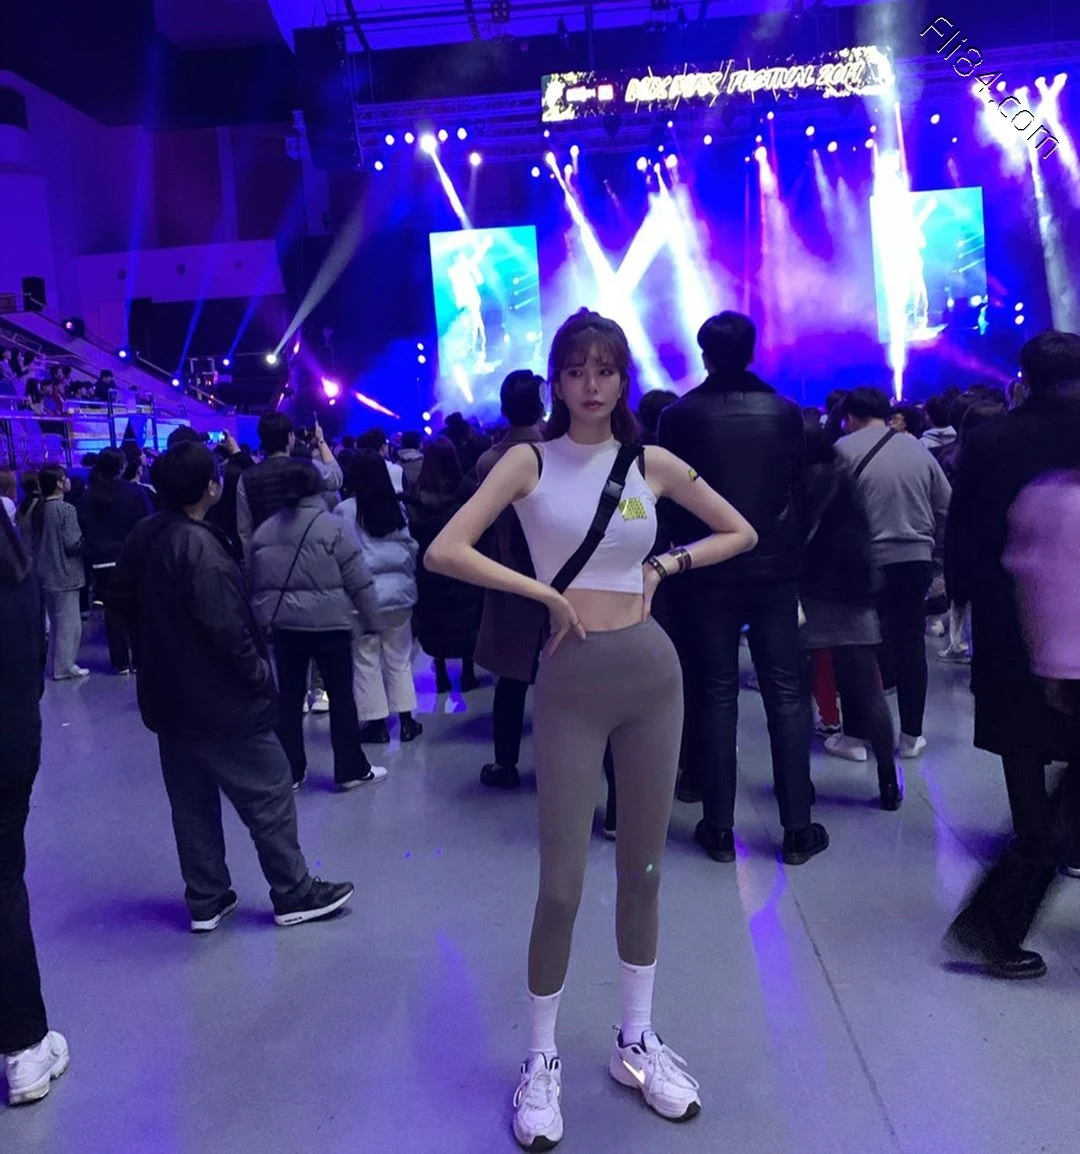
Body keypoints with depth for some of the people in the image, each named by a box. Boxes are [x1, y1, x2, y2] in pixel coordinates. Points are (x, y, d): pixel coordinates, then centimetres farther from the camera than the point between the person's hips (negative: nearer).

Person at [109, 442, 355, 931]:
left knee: (191, 801, 16)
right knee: (268, 793, 4)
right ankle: (294, 893, 15)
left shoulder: (142, 536, 3)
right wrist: (259, 673, -12)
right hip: (219, 699, -9)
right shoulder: (201, 547, -23)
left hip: (169, 695, 9)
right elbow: (226, 627, -26)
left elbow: (124, 598, 13)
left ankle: (205, 900, 27)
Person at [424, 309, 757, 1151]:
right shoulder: (530, 461, -2)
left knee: (643, 869, 14)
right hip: (571, 683, -2)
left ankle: (638, 1043, 33)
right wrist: (545, 591, -15)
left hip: (653, 673, 3)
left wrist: (668, 564, 1)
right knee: (562, 882, 2)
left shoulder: (653, 465, 4)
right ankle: (542, 1060, 24)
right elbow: (445, 551, -12)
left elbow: (742, 532, 16)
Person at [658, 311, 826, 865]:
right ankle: (797, 829, 12)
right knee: (785, 697, 7)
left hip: (708, 572, -1)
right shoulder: (786, 413, 0)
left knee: (715, 697, 7)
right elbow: (798, 488, 5)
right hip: (775, 568, 1)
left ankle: (719, 829, 13)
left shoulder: (680, 416, -5)